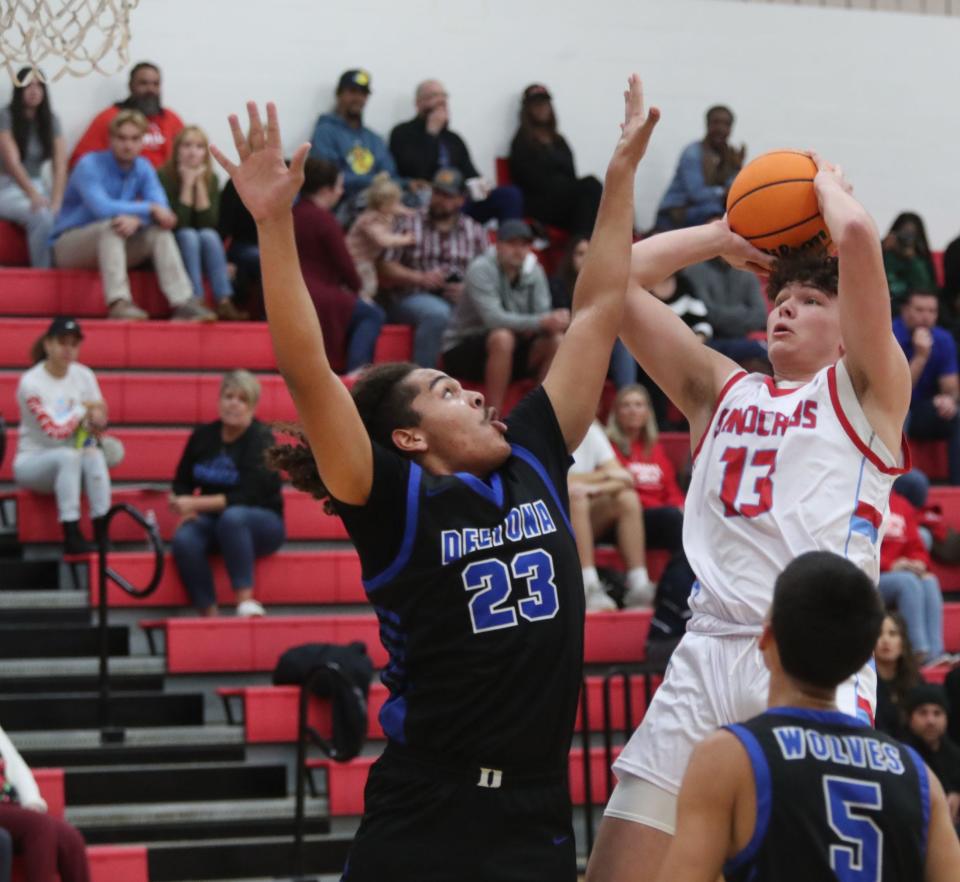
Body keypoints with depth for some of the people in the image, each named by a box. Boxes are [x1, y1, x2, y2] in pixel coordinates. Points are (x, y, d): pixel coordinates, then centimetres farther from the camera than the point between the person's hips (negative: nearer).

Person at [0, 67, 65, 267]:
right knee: (42, 215, -36)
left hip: (38, 186, 5)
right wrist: (33, 196, -30)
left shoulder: (51, 120, 6)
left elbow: (60, 165, -2)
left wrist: (56, 200, -19)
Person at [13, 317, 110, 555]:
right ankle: (72, 537, -38)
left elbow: (99, 416, 3)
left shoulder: (84, 375, 0)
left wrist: (95, 420, -21)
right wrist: (83, 410, -10)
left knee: (94, 455, -29)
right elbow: (55, 431, -22)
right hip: (32, 462, -4)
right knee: (68, 455, -35)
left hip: (70, 464, 4)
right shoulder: (31, 382, -17)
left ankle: (102, 533, -33)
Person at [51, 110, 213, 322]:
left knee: (159, 231, -17)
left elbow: (161, 209, -12)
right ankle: (118, 303, -45)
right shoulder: (90, 165, -16)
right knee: (111, 226, -34)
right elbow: (101, 208, -31)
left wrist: (136, 219, -34)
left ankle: (183, 302, -28)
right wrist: (149, 209, -29)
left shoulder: (143, 169, 2)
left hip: (112, 244, 6)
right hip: (69, 246, -5)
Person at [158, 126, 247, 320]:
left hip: (202, 245, 3)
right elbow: (177, 223, -22)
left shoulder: (211, 179, -1)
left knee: (209, 235, -27)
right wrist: (187, 183, -21)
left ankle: (224, 303, -37)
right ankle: (195, 302, -41)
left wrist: (200, 183, -17)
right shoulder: (164, 177, -13)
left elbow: (209, 223, -14)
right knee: (188, 235, -32)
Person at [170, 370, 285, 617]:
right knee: (184, 539, -31)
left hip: (262, 525, -3)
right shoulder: (203, 436, 3)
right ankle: (208, 613, -31)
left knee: (232, 516, -39)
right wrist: (186, 509, -10)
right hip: (211, 521, 4)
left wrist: (196, 503, -25)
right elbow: (182, 482, 12)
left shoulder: (261, 439, -10)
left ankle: (246, 601, -37)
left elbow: (247, 497, -20)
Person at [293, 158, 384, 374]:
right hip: (318, 298, -9)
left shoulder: (292, 214, 14)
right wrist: (356, 289, 10)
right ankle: (356, 368, -17)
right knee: (373, 315, -2)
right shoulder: (323, 219, -13)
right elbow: (344, 264, -10)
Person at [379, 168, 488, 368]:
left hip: (461, 300, 2)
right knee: (437, 312, -38)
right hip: (411, 298, -2)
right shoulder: (410, 225, 12)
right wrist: (420, 278, -11)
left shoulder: (475, 232, 16)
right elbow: (387, 268, 5)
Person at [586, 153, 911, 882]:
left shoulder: (865, 389, 9)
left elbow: (857, 236, -5)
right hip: (707, 652, 5)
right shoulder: (720, 390, 23)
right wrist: (729, 236, 25)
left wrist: (826, 182, 16)